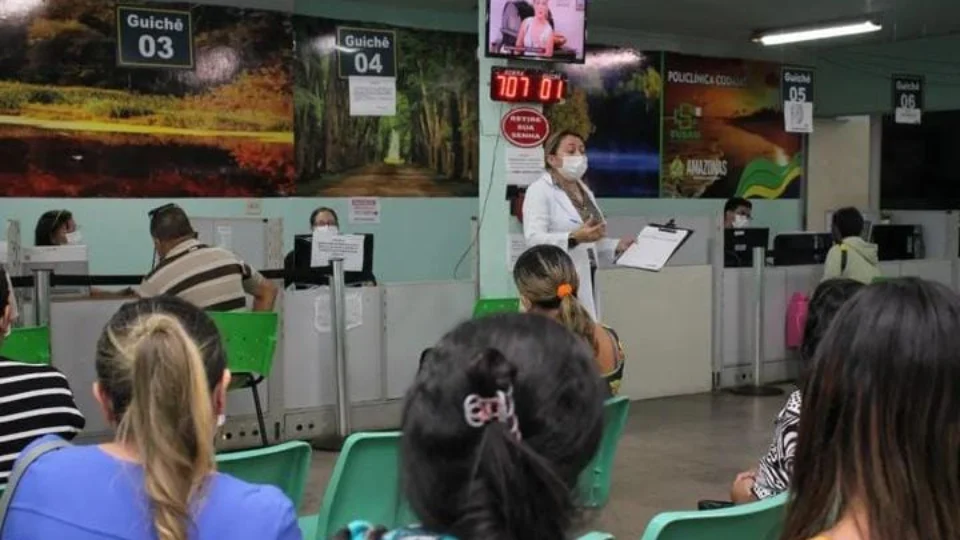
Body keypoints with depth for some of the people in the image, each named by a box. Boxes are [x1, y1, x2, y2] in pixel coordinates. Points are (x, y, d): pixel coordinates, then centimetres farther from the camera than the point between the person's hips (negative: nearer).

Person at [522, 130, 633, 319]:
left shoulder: (585, 191, 18)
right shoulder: (539, 190, -6)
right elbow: (534, 239, -18)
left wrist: (617, 246, 8)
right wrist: (574, 238, -29)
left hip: (585, 282, 7)